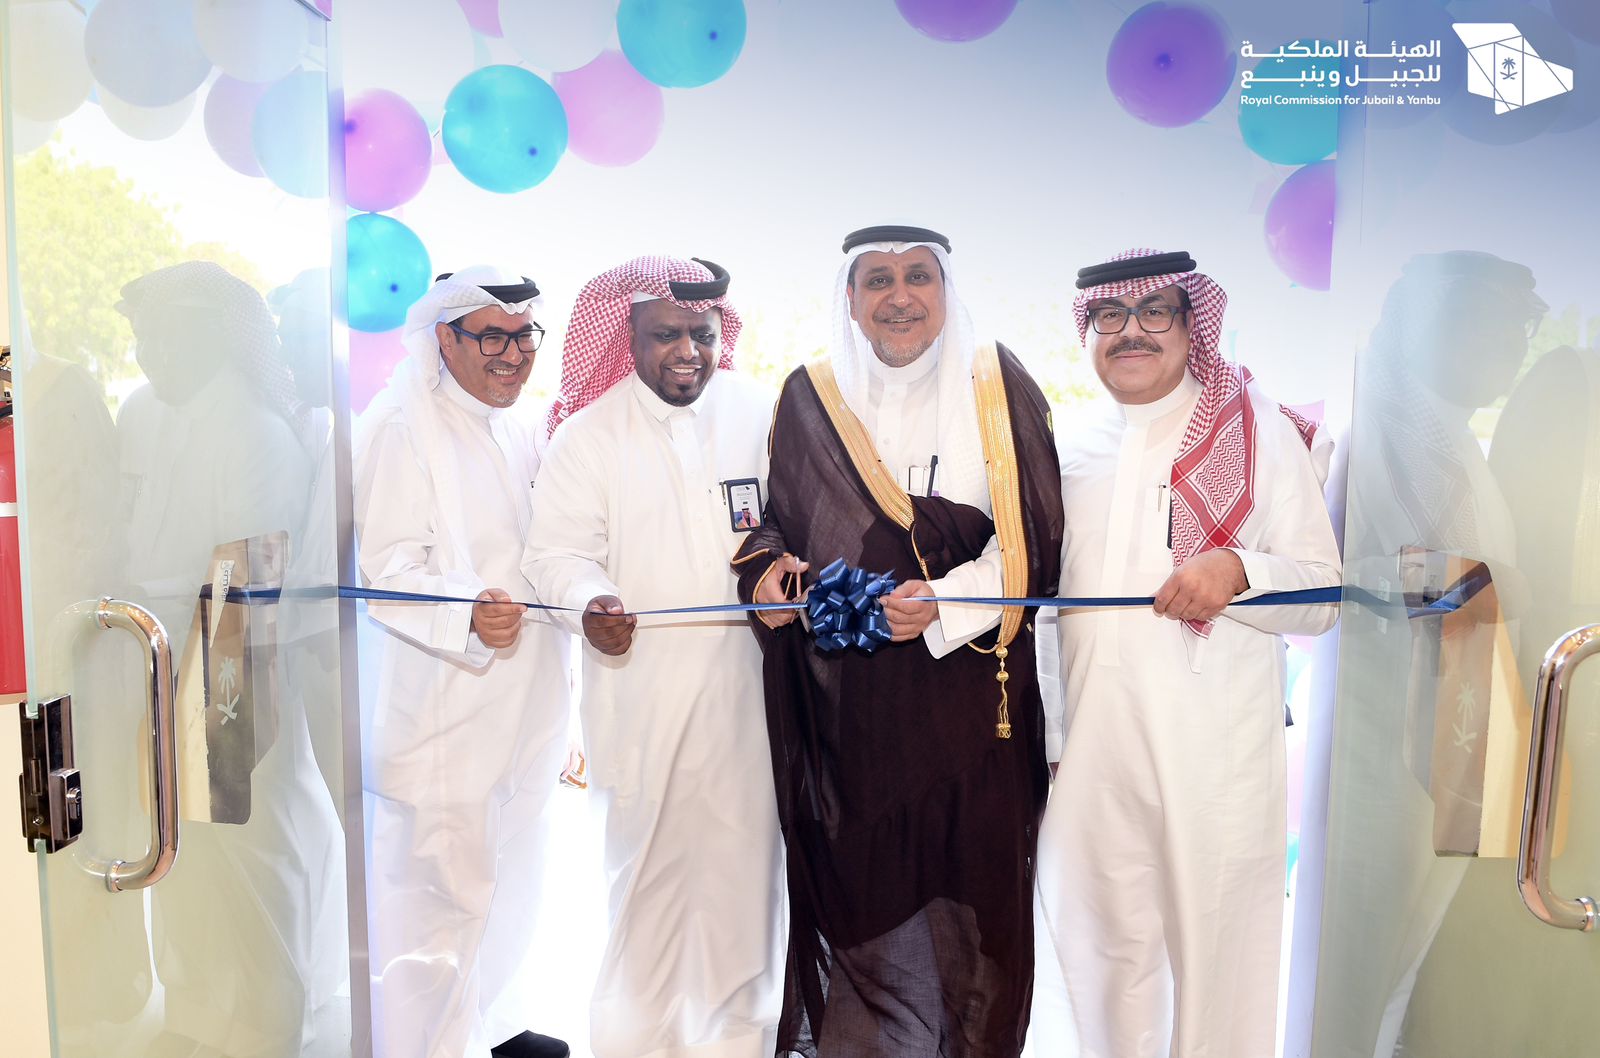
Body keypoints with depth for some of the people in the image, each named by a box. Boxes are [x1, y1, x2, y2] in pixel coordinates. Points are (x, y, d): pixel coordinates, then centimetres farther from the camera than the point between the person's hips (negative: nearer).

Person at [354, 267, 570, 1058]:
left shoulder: (522, 428, 11)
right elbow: (388, 570, -21)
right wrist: (467, 615, -36)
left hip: (520, 699, 9)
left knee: (507, 879, 22)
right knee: (439, 896, -2)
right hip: (442, 715, -8)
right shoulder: (405, 428, -14)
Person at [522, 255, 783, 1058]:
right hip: (642, 693, -1)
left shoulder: (762, 414, 6)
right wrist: (589, 602, -21)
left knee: (744, 857, 4)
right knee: (648, 862, 5)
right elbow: (558, 548, -1)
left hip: (747, 684, 1)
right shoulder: (589, 433, 3)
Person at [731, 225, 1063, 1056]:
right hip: (846, 699, 1)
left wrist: (948, 600, -15)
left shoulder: (996, 384, 1)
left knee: (968, 886, 5)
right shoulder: (810, 395, 6)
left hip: (968, 692, -1)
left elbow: (1034, 536, -2)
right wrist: (768, 568, -9)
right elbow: (775, 516, 12)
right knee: (856, 886, 7)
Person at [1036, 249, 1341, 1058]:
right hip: (1089, 751, 4)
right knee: (1104, 950, 13)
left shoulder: (1261, 431, 1)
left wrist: (1238, 570, -21)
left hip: (1215, 761, -3)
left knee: (1215, 957, 6)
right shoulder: (1071, 451, 13)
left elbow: (1323, 596, -2)